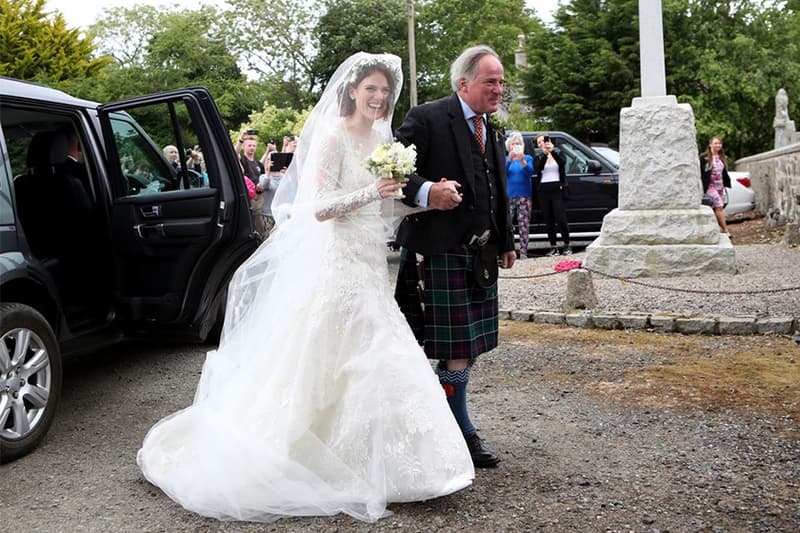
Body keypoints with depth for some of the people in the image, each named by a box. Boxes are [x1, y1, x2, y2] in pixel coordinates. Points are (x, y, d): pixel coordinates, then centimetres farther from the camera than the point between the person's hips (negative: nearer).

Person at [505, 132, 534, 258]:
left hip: (524, 196, 0)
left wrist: (522, 161, -27)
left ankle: (523, 253, -2)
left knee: (524, 225, -4)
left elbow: (530, 172, -9)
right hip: (509, 196, 0)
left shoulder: (528, 158, 8)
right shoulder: (505, 158, 9)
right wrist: (509, 159, -25)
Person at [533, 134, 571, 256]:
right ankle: (554, 247, 6)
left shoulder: (558, 154, 10)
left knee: (561, 218, -10)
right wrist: (545, 154, -19)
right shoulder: (538, 158, 12)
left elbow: (563, 162, -13)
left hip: (557, 189, -2)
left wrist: (552, 151, -23)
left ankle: (567, 245, 1)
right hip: (543, 191, 2)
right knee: (548, 220, 1)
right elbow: (537, 169, -10)